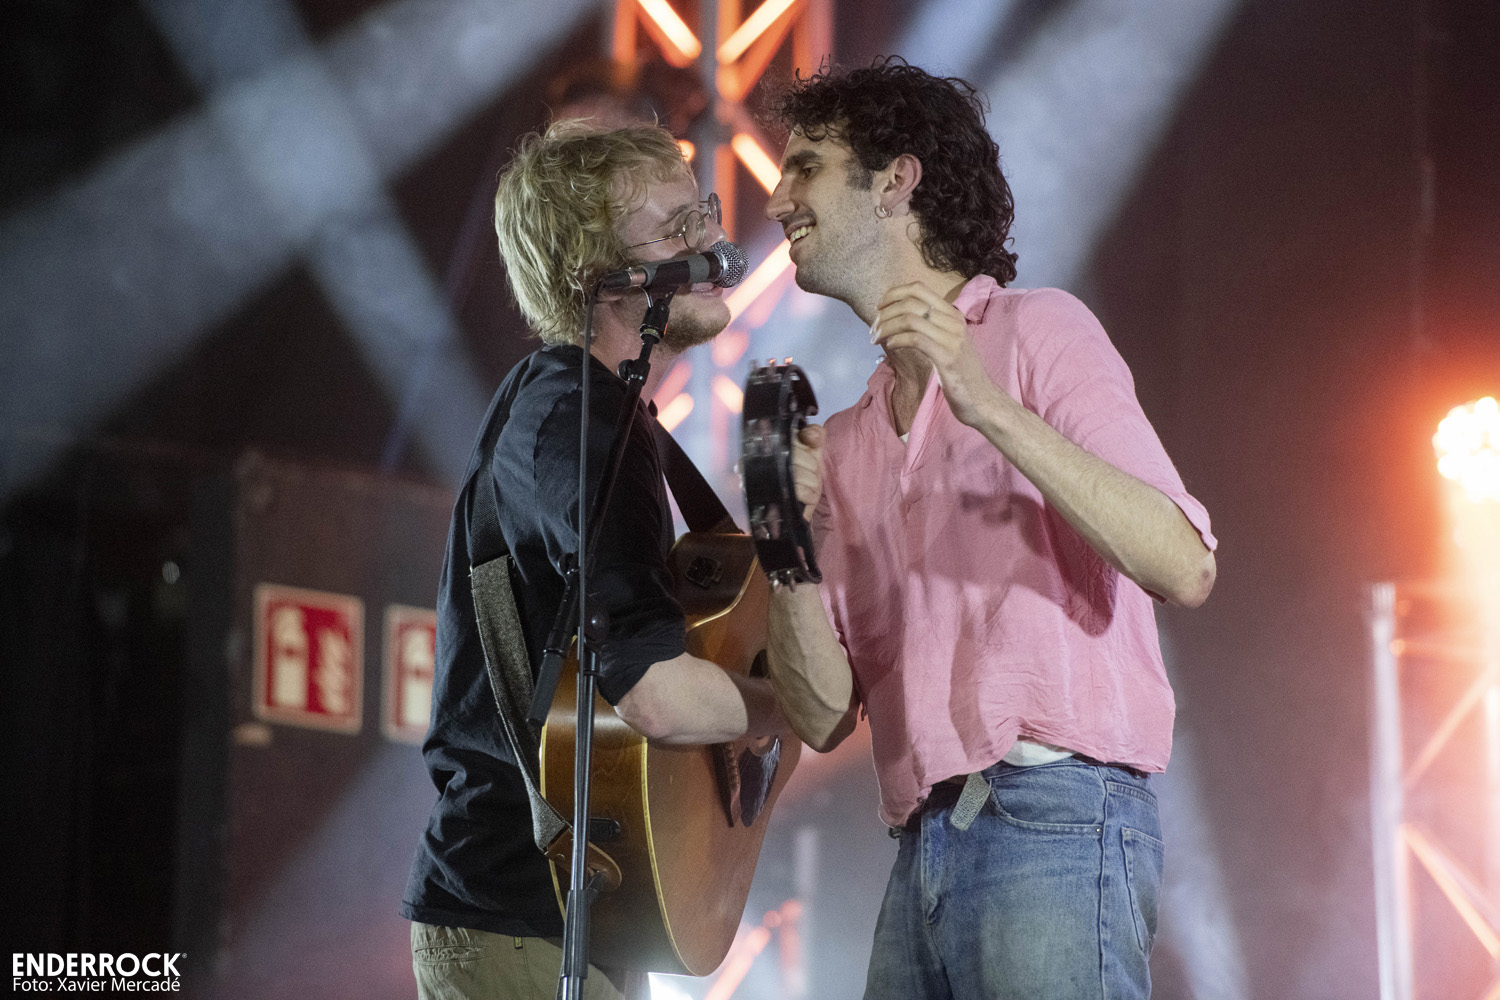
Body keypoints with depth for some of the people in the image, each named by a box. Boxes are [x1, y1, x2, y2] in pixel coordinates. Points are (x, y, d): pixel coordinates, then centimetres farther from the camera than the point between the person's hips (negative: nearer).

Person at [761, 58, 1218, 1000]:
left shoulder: (1035, 331, 3)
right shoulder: (847, 442, 20)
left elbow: (1184, 567, -11)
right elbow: (824, 717, 14)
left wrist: (992, 408, -17)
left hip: (1055, 814, -6)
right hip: (925, 846, 6)